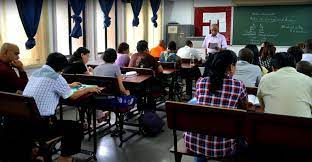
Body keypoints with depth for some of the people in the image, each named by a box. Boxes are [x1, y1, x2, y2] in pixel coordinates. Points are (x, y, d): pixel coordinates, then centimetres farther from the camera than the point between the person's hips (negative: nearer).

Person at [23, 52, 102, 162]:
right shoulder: (55, 77, -12)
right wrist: (88, 89, 16)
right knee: (76, 127, 7)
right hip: (39, 125, -9)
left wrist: (69, 85, 39)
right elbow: (72, 96, 0)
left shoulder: (36, 73, 11)